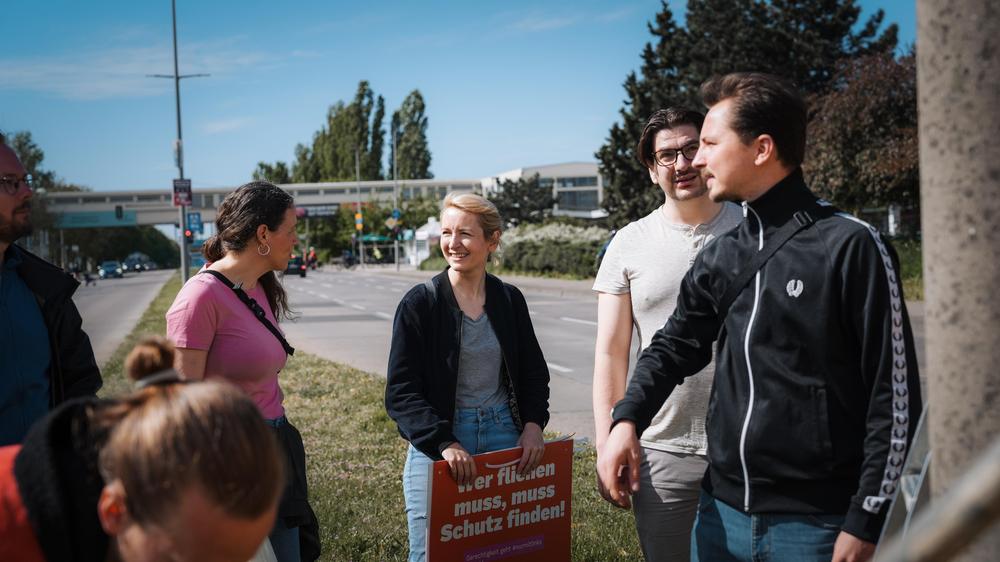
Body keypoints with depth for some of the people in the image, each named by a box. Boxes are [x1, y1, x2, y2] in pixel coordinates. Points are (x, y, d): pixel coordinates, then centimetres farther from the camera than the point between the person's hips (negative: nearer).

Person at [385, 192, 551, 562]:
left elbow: (534, 373, 13)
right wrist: (444, 443, -21)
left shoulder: (509, 299, 5)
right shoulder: (419, 303, -7)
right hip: (439, 442, -3)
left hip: (504, 436, 3)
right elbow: (401, 393, -9)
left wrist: (533, 423, -5)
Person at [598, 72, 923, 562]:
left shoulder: (851, 245, -10)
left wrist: (866, 522, -11)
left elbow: (894, 394, -10)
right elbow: (678, 344, 14)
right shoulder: (721, 258, 7)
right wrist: (627, 420, -5)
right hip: (721, 513, 6)